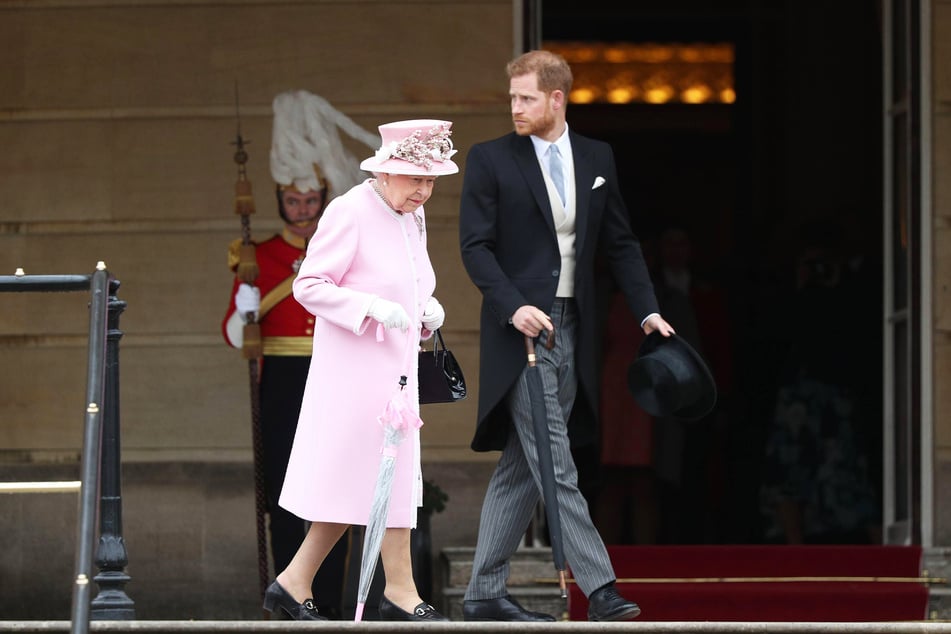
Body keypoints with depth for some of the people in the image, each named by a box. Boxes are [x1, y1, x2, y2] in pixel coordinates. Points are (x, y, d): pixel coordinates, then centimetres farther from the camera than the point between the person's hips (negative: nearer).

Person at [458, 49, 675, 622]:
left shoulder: (597, 158, 10)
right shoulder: (490, 160, -2)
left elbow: (620, 242, 14)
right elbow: (476, 246, -6)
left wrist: (648, 310, 3)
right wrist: (514, 307, -19)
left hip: (571, 332, 5)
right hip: (520, 331, -5)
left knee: (521, 468, 8)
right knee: (556, 467, -10)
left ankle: (486, 593, 13)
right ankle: (599, 588, -13)